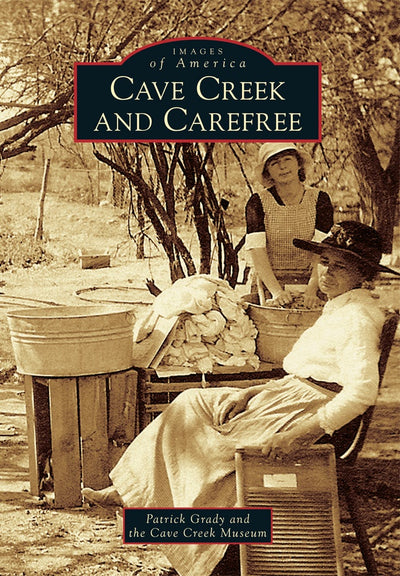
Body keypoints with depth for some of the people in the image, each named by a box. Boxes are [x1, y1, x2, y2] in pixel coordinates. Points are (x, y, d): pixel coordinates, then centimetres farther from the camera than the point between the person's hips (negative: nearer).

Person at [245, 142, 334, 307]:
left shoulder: (319, 200, 3)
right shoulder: (258, 203, 0)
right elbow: (256, 251, -10)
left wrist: (311, 290, -24)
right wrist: (276, 291, -24)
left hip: (309, 281, 1)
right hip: (267, 283, -1)